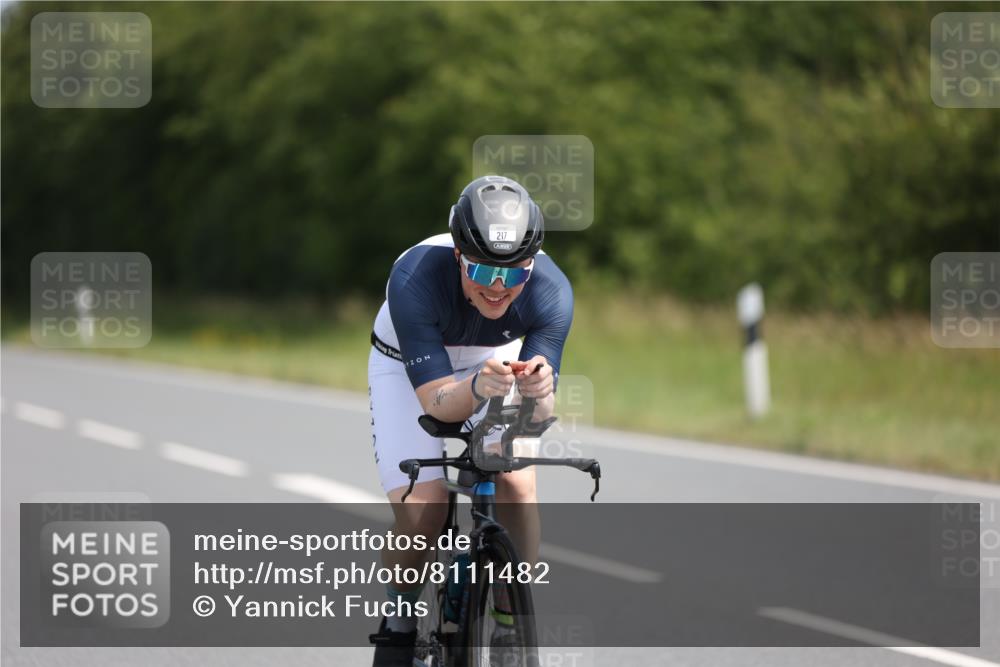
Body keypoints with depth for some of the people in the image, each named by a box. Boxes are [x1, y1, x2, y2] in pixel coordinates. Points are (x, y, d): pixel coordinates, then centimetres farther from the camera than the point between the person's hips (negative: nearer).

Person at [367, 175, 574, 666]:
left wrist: (538, 392, -53)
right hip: (409, 368, -2)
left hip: (498, 362, 2)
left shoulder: (551, 291, -31)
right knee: (422, 512, -18)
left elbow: (539, 412, -30)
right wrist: (480, 388, -58)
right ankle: (399, 624, 9)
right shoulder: (414, 280, -38)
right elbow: (435, 400, -36)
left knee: (518, 484, -22)